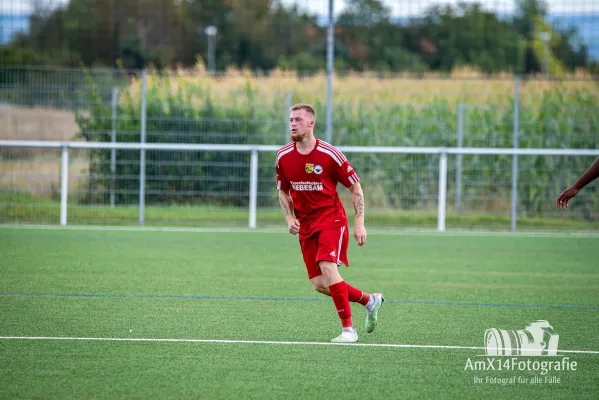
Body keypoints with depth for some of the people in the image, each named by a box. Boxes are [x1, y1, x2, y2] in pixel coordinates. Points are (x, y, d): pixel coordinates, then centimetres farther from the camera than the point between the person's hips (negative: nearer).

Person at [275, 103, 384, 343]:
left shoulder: (329, 154, -11)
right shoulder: (283, 156, 2)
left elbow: (356, 187, -3)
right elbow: (283, 191, 17)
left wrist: (359, 223, -10)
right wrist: (290, 218, 0)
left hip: (331, 218, -5)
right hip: (305, 224, 5)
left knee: (327, 267, -26)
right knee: (319, 285, 1)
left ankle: (348, 329, -18)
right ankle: (370, 300, 24)